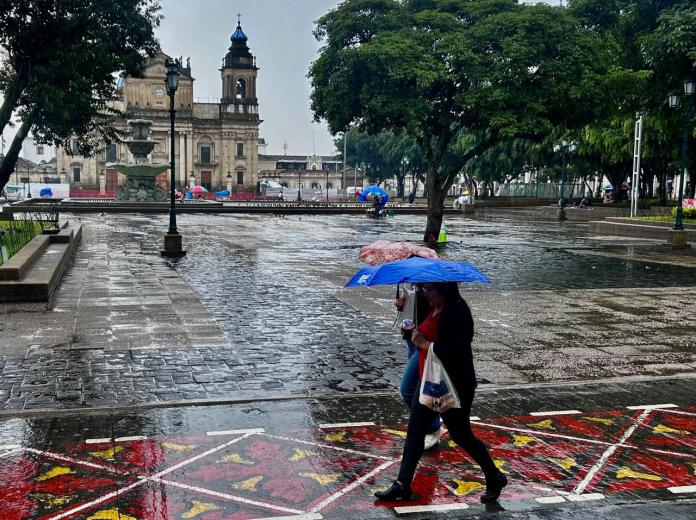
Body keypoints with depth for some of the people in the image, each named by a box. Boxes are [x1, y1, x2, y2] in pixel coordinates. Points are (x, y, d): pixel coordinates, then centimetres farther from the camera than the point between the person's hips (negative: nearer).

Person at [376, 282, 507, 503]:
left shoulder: (457, 313, -22)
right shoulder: (434, 310, 6)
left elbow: (455, 351, -30)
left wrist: (425, 343, -22)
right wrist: (417, 335, 2)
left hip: (454, 387, -9)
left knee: (461, 435, 6)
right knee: (415, 431, 8)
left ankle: (495, 479, 28)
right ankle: (403, 486, 16)